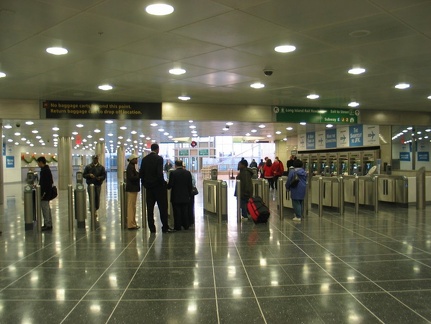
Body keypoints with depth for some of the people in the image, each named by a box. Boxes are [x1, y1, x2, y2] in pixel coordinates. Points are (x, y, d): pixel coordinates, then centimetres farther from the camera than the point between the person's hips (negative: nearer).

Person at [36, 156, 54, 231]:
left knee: (45, 209, -4)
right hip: (47, 193, 10)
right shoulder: (47, 169, 13)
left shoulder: (44, 170, -18)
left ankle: (47, 225, 0)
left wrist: (41, 194, -21)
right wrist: (38, 185, 24)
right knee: (47, 209, 14)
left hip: (45, 194, -10)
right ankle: (48, 225, 20)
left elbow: (44, 184, -23)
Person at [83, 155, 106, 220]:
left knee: (97, 198, 5)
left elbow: (104, 175, 5)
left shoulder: (101, 167, 7)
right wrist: (89, 175, -14)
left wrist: (100, 178, -15)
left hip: (98, 185, 2)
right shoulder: (88, 167, 5)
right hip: (90, 185, -1)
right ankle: (93, 211, -5)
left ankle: (96, 210, 24)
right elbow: (84, 175, 5)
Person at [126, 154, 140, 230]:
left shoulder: (132, 166, 15)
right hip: (132, 189, -10)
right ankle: (131, 224, -1)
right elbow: (131, 177, -22)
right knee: (132, 206, -6)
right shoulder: (130, 167, -14)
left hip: (133, 188, 10)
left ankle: (132, 223, 19)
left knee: (132, 206, 12)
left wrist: (139, 174, 4)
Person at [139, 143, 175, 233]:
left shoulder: (144, 159, 6)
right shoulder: (159, 158, -10)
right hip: (158, 186, -5)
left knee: (150, 208, 6)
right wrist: (163, 183, -6)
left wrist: (144, 183, 16)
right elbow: (160, 173, -18)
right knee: (163, 207, 1)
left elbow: (141, 173, 6)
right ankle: (165, 227, 1)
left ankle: (151, 228, 8)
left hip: (148, 186, 5)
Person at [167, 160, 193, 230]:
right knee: (185, 212, 11)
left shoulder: (173, 173, -10)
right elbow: (190, 185, 2)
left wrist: (167, 186, 12)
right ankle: (186, 226, 16)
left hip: (176, 196, -3)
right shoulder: (188, 173, 1)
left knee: (177, 212, 3)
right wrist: (190, 194, 13)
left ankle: (177, 227, 7)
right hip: (185, 196, 3)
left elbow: (170, 185, -10)